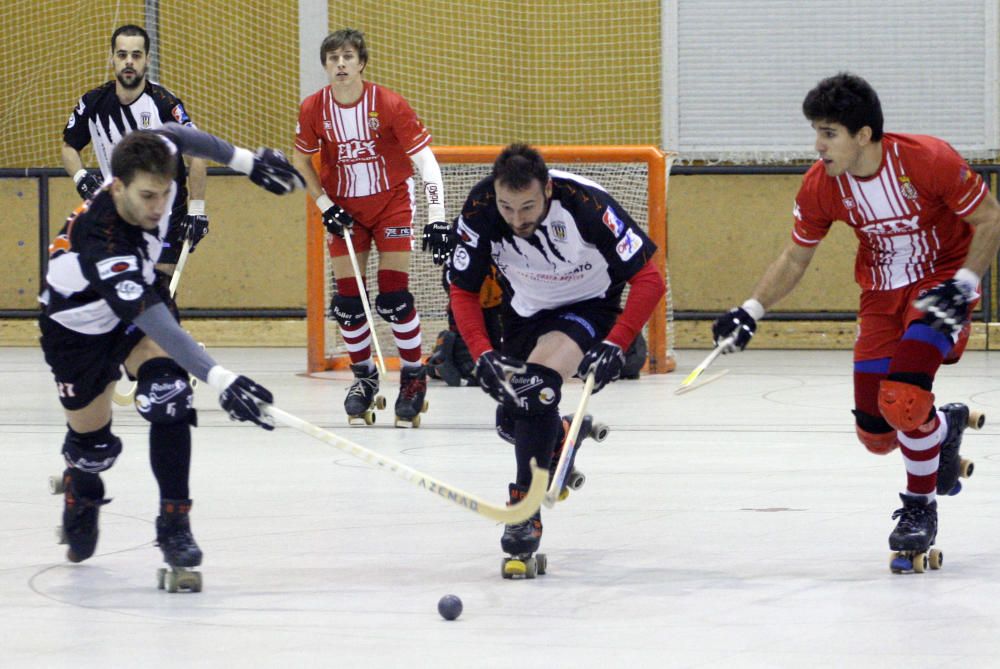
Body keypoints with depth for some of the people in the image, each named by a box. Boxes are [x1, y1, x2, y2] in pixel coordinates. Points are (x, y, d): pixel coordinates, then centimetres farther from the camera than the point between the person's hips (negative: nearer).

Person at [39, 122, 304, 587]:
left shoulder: (152, 174, -28)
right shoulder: (100, 242, -45)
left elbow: (175, 135, -2)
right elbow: (153, 323, -53)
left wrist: (244, 160, -4)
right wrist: (217, 377, -64)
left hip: (138, 292, 4)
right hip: (78, 325, -4)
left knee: (167, 390, -22)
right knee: (92, 443, 6)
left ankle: (174, 523, -15)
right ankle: (81, 494, 45)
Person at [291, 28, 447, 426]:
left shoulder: (389, 104, -19)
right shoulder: (313, 110, -10)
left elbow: (424, 160, -18)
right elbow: (301, 160, 6)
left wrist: (437, 216, -26)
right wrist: (325, 206, -4)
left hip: (391, 202, -3)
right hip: (343, 208, 3)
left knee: (394, 296, -11)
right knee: (348, 299, 0)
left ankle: (414, 376, 4)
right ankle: (363, 377, 19)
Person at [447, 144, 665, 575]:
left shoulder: (586, 206, -34)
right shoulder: (480, 209, -25)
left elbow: (648, 280, -27)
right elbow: (464, 290, -12)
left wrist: (614, 345, -35)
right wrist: (481, 354, -25)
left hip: (588, 306, -5)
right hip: (525, 310, 5)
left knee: (537, 381, -30)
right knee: (512, 421, 8)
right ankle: (563, 436, 44)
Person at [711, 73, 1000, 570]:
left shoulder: (928, 161, -25)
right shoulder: (820, 187, -11)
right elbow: (794, 259, 3)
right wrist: (750, 313, -7)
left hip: (940, 283, -5)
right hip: (881, 295, 5)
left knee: (902, 402, -25)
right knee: (875, 433, 1)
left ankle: (920, 508, -1)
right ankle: (944, 424, 34)